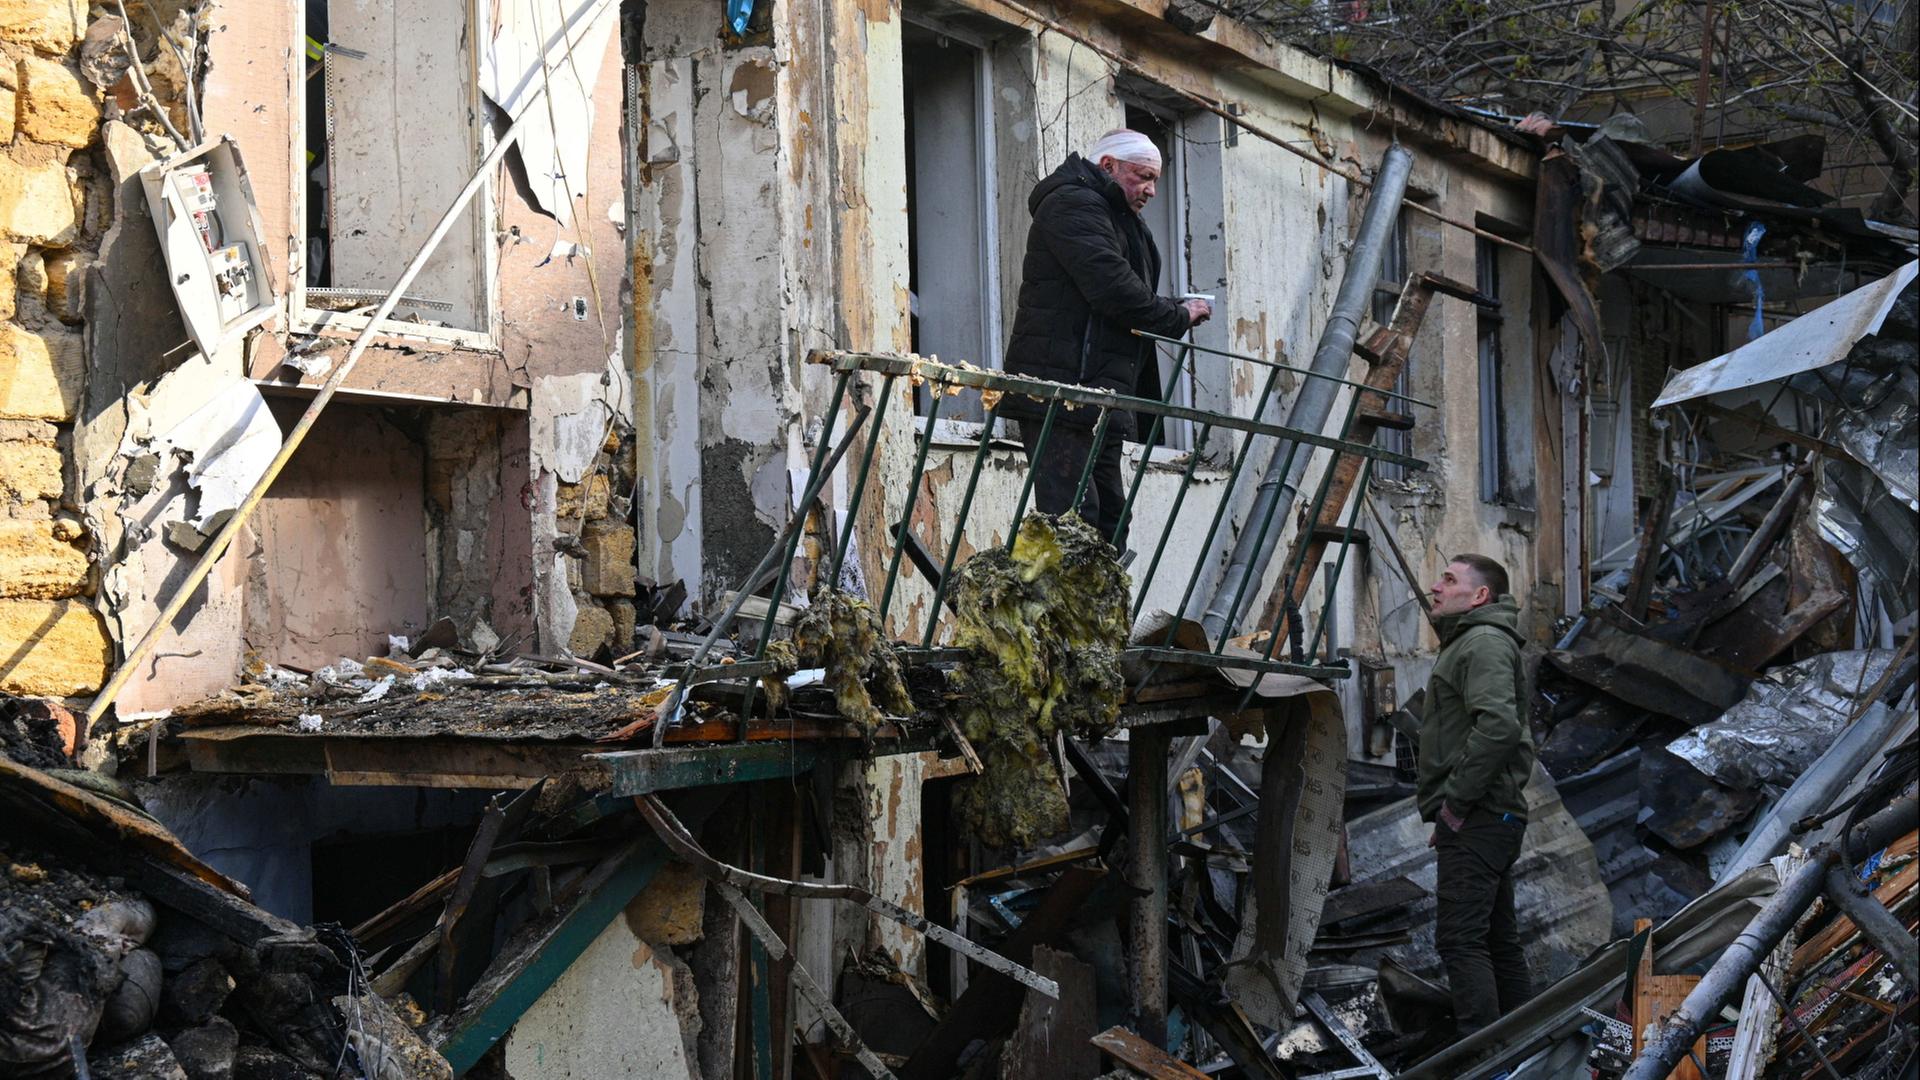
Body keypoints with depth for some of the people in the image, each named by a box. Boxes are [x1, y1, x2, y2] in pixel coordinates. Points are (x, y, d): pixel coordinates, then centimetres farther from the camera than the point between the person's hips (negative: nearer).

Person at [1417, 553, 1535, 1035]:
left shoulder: (1485, 642, -10)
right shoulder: (1466, 643, 23)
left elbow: (1498, 725, -26)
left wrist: (1455, 800, -20)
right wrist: (1450, 807, 17)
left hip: (1476, 820, -11)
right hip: (1491, 818, 11)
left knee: (1460, 938, -14)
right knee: (1497, 940, 13)